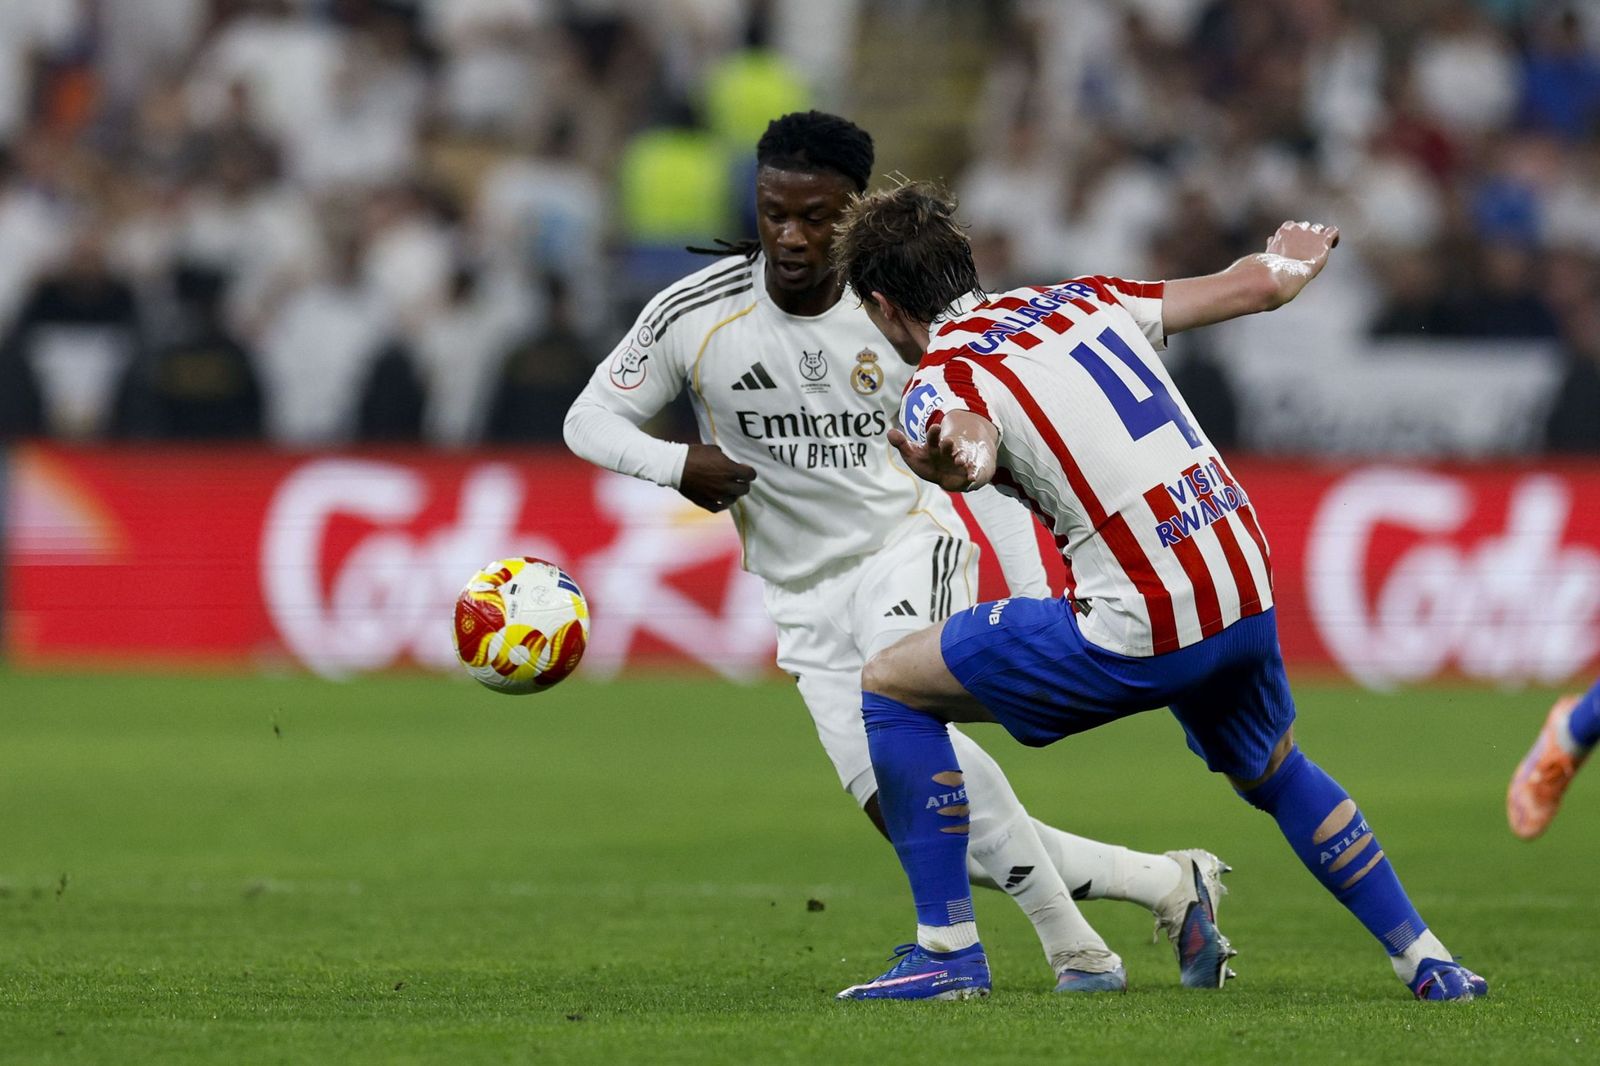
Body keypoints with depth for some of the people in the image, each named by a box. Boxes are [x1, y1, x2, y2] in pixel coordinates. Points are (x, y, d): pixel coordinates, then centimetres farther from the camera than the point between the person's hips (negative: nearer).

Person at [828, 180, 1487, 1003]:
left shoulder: (943, 377, -4)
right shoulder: (1081, 301, 16)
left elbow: (969, 442, -30)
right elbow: (1256, 285, 24)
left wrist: (946, 460, -54)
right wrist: (1292, 262, 47)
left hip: (1140, 628, -7)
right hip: (1247, 588, 7)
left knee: (890, 688, 7)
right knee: (1274, 774, 35)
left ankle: (947, 949, 7)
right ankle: (1426, 959, 33)